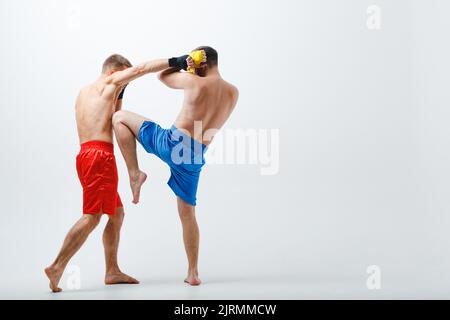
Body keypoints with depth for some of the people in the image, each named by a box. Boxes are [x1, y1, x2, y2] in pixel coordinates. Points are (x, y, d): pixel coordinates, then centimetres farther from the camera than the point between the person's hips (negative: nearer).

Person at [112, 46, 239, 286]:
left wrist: (182, 62, 12)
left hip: (172, 142, -5)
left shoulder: (194, 82, -5)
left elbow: (162, 75, 13)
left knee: (120, 117, 11)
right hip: (195, 157, 5)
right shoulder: (233, 93, 8)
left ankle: (135, 173, 3)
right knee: (187, 213, 16)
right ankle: (193, 273, 16)